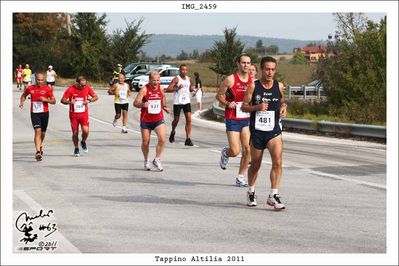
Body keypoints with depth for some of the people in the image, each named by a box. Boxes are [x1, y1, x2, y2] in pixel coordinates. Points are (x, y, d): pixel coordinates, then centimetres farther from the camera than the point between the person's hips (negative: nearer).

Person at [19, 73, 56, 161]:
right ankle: (38, 152, -23)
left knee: (42, 132, 15)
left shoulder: (47, 89, -3)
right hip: (34, 113, -1)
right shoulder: (30, 88, 1)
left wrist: (45, 99, -19)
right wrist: (21, 103, 2)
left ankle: (40, 146, 46)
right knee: (37, 131, -17)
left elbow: (54, 101, -2)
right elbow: (24, 95, 20)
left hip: (44, 113, 1)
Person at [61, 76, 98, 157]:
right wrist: (69, 102, -28)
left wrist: (89, 100, -13)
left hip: (84, 114, 1)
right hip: (73, 114, -1)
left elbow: (96, 97, 7)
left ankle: (83, 142, 16)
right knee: (75, 133, 2)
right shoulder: (71, 89, -10)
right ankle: (76, 149, 24)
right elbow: (62, 100, -7)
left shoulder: (87, 88, -3)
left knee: (85, 130, -16)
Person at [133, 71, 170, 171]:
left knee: (162, 139, -16)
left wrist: (164, 106, 8)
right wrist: (142, 104, -37)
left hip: (158, 119, 2)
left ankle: (157, 160, 2)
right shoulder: (144, 89, -11)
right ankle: (146, 161, 31)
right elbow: (135, 103, -16)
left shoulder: (160, 88, 2)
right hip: (145, 120, -2)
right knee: (145, 143, 8)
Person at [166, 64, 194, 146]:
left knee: (189, 119, -10)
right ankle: (173, 132, 40)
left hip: (187, 101, 4)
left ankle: (188, 139, -11)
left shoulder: (188, 79, 11)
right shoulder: (176, 79, -7)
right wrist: (177, 88, -28)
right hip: (177, 102, -4)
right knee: (176, 120, 8)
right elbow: (168, 89, -14)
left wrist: (192, 89, 3)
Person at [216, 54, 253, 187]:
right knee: (235, 151, -8)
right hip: (232, 120, -4)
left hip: (247, 119, 4)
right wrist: (227, 104, -15)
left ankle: (240, 177, 13)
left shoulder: (253, 81, 4)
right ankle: (225, 153, 29)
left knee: (247, 149, -3)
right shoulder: (230, 80, -7)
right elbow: (219, 95, 1)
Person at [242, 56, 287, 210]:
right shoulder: (253, 87, -4)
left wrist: (284, 107, 0)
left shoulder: (279, 86, 3)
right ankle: (251, 192, 35)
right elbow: (244, 106, -1)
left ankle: (273, 196, -13)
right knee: (255, 164, 12)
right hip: (256, 130, -1)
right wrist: (257, 107, -19)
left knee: (277, 161, -18)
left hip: (274, 130, 1)